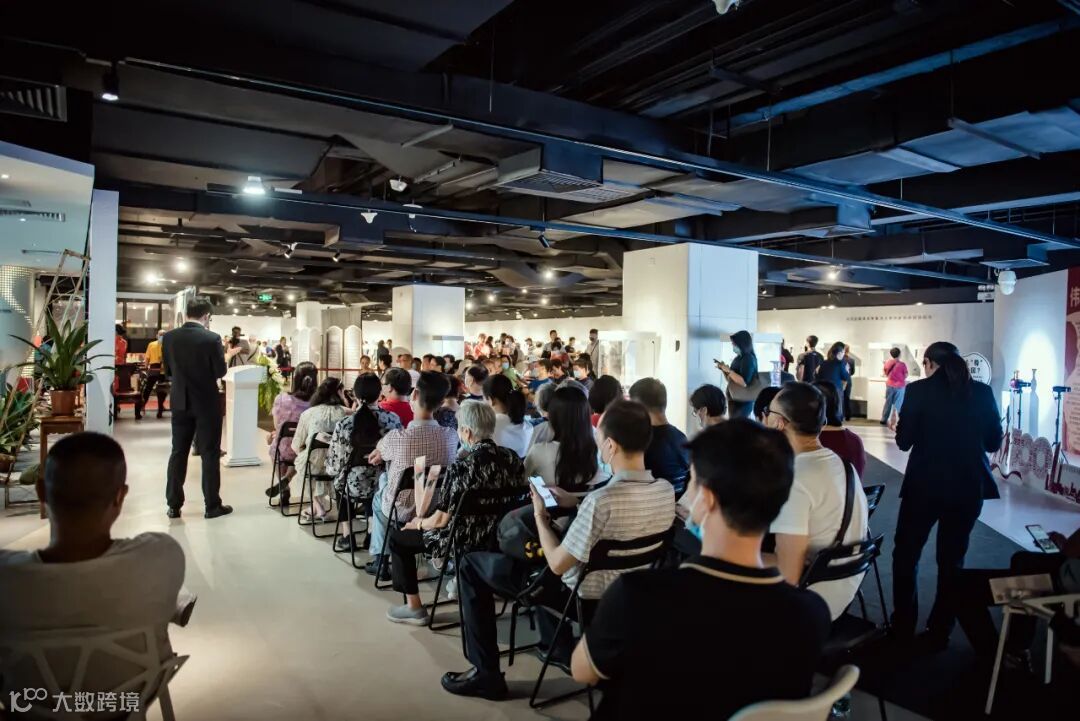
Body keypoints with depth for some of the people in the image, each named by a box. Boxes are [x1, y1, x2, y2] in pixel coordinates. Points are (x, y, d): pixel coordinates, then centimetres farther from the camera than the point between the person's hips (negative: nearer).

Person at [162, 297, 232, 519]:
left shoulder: (169, 337, -2)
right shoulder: (212, 338, -15)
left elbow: (168, 370, 6)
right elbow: (220, 372, -10)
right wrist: (225, 355, 9)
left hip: (180, 402, 4)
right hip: (207, 403, -4)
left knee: (178, 452, 12)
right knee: (210, 454, 3)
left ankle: (173, 505, 16)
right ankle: (212, 505, 8)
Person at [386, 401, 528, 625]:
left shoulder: (462, 467, -24)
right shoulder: (512, 458, -5)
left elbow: (441, 520, -17)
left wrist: (419, 523, 5)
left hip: (466, 542, -7)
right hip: (501, 537, 7)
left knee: (398, 537, 14)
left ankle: (414, 608, 18)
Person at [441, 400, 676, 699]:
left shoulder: (601, 500, -33)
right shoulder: (666, 491, -11)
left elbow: (557, 565, -23)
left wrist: (539, 515, -8)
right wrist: (577, 507, 8)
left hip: (584, 596, -7)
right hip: (625, 592, 7)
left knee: (471, 564, 7)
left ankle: (485, 674, 11)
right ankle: (560, 650, 36)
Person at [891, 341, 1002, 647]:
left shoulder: (918, 390, -9)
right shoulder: (983, 392, 0)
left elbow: (904, 441, -6)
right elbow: (994, 442, 6)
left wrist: (914, 430, 15)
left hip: (925, 485, -3)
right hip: (969, 487, 3)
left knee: (905, 554, 14)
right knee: (952, 559, 15)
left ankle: (903, 626, 18)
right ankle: (940, 631, 21)